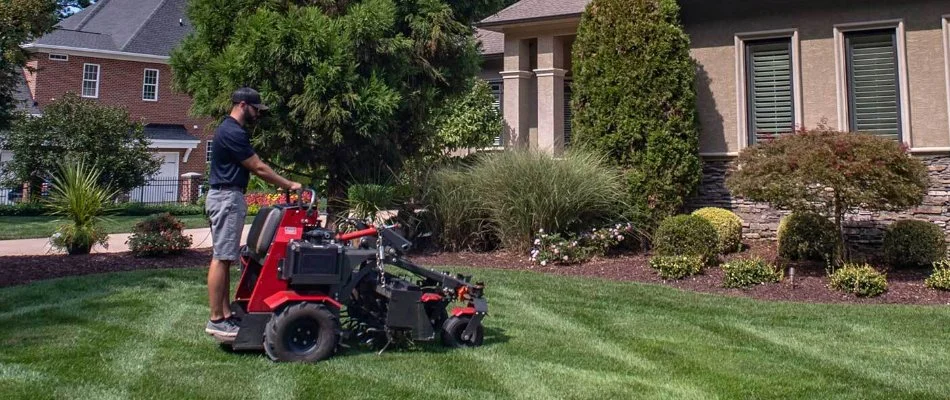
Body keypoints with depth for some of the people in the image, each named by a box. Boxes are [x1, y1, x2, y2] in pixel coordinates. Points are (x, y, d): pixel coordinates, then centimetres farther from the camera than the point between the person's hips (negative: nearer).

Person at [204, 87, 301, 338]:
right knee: (221, 258, -8)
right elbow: (258, 168, -14)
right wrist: (289, 185, -5)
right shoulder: (233, 132, -15)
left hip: (227, 198, 11)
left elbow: (253, 168, 18)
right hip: (227, 198, -11)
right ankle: (216, 320, -5)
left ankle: (225, 314, 16)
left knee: (224, 258, 11)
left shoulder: (231, 130, 17)